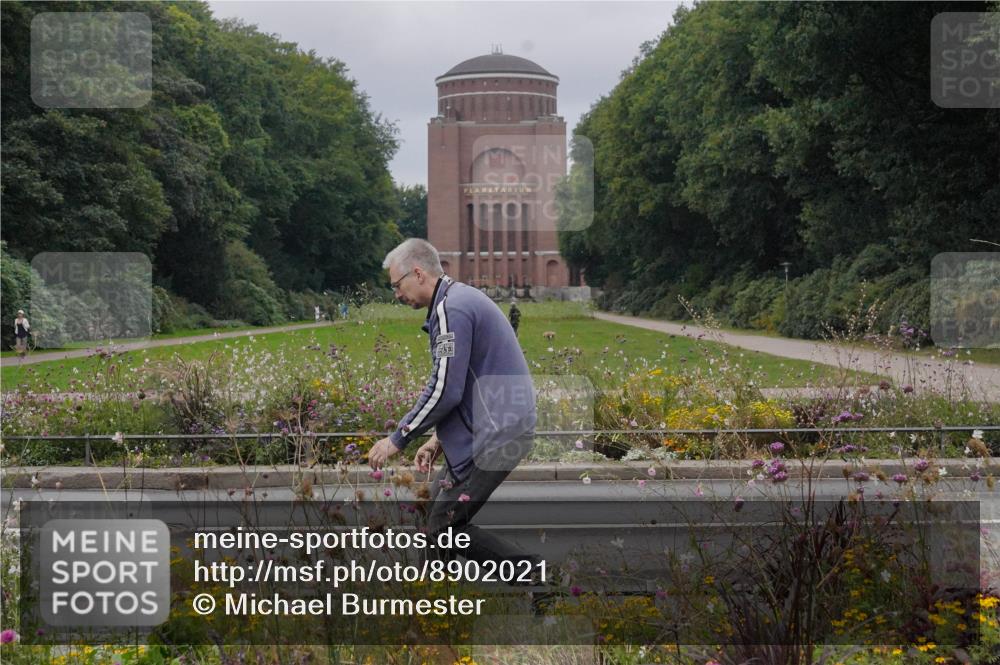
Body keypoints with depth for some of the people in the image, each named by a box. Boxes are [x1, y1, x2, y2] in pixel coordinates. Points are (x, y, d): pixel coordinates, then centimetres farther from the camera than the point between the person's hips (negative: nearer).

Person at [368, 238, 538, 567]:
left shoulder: (451, 309, -16)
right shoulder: (463, 298, 18)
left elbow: (445, 389, -21)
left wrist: (397, 439, -12)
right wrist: (439, 438, 21)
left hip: (493, 435, -10)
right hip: (494, 428, 10)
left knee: (445, 526, -6)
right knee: (436, 508, 18)